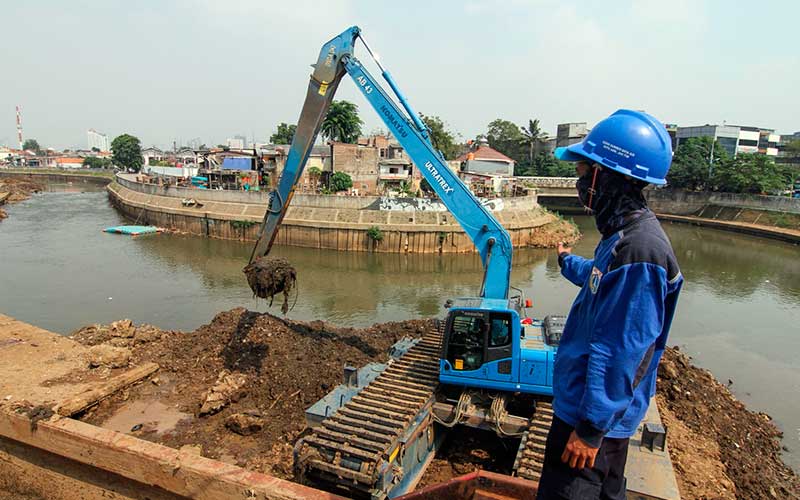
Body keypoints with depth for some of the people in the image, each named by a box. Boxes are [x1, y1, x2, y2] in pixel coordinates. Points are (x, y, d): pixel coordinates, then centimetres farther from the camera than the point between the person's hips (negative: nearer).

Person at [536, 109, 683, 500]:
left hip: (592, 411, -10)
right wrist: (568, 262, 44)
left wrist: (592, 428, -21)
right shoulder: (627, 233, 2)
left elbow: (619, 355, -28)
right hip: (605, 405, 10)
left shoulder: (637, 249, -30)